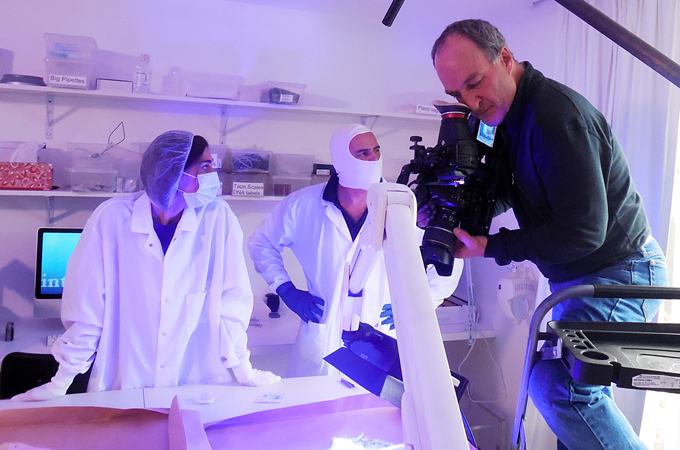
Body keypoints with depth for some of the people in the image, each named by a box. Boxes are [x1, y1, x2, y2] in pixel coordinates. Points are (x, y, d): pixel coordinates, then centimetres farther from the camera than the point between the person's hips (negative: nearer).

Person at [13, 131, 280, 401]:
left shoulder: (218, 218, -6)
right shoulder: (112, 217, -8)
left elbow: (231, 298, -1)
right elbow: (86, 302, -4)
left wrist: (244, 371, 1)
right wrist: (61, 384, 0)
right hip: (123, 387, 0)